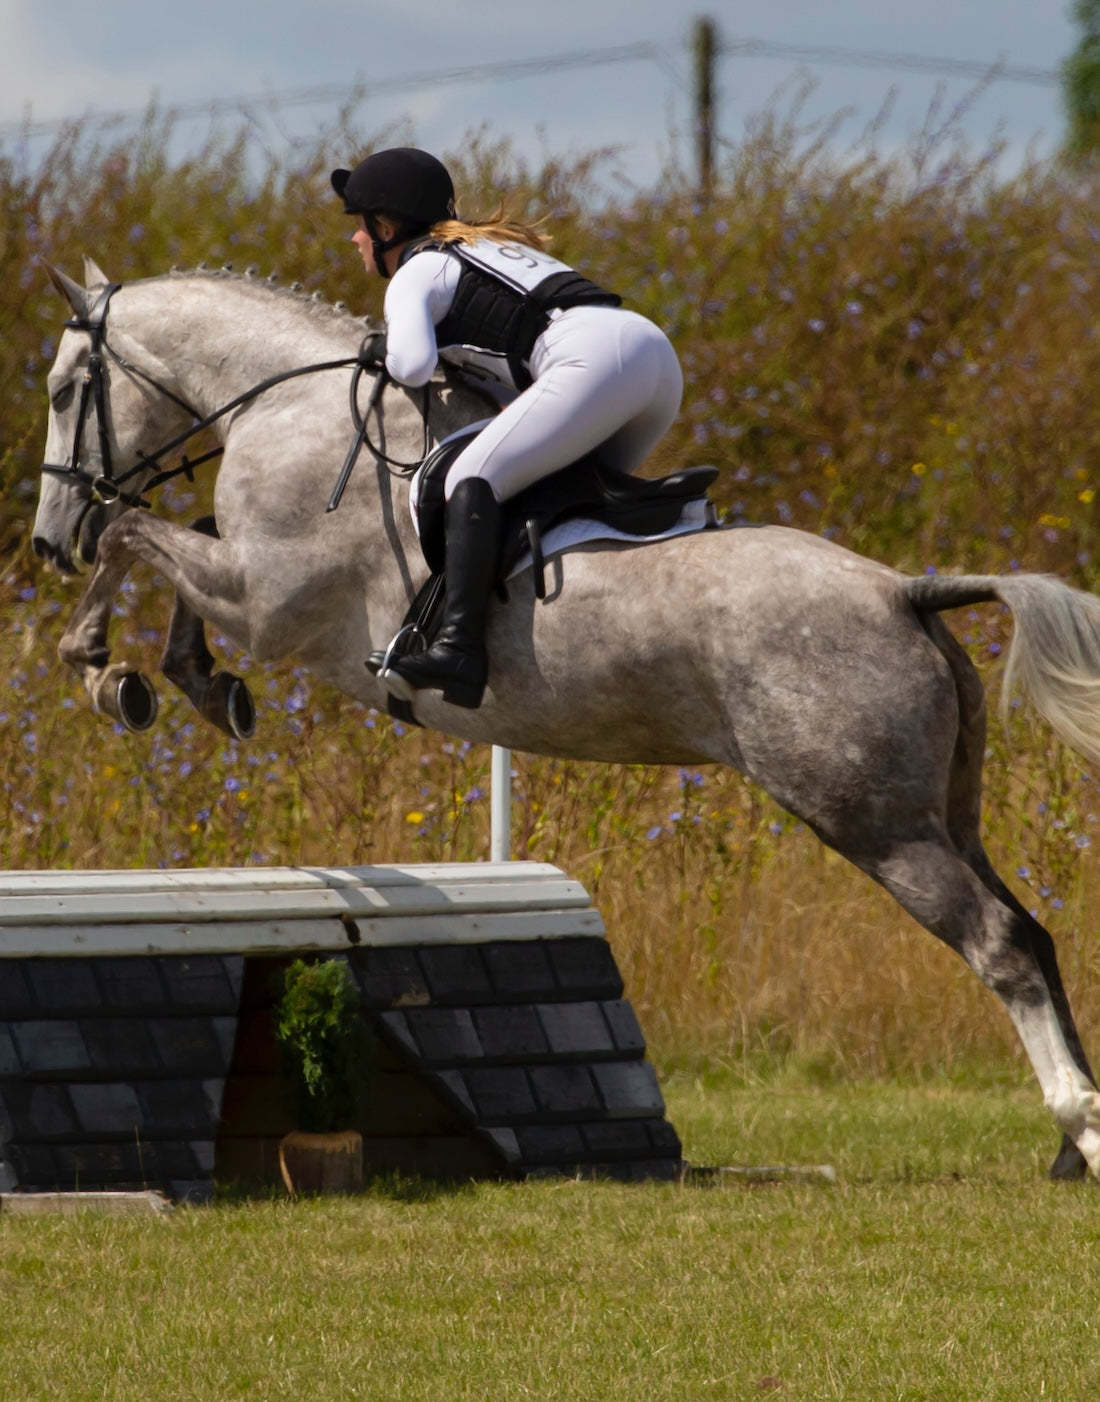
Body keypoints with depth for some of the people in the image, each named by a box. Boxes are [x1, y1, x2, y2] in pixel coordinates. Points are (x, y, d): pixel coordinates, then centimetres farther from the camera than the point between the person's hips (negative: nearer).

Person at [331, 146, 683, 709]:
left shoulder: (416, 275, 7)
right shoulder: (488, 247, 34)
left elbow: (415, 366, -9)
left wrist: (388, 351, 12)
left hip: (598, 361, -9)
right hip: (656, 351, 9)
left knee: (473, 478, -15)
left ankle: (459, 648, -32)